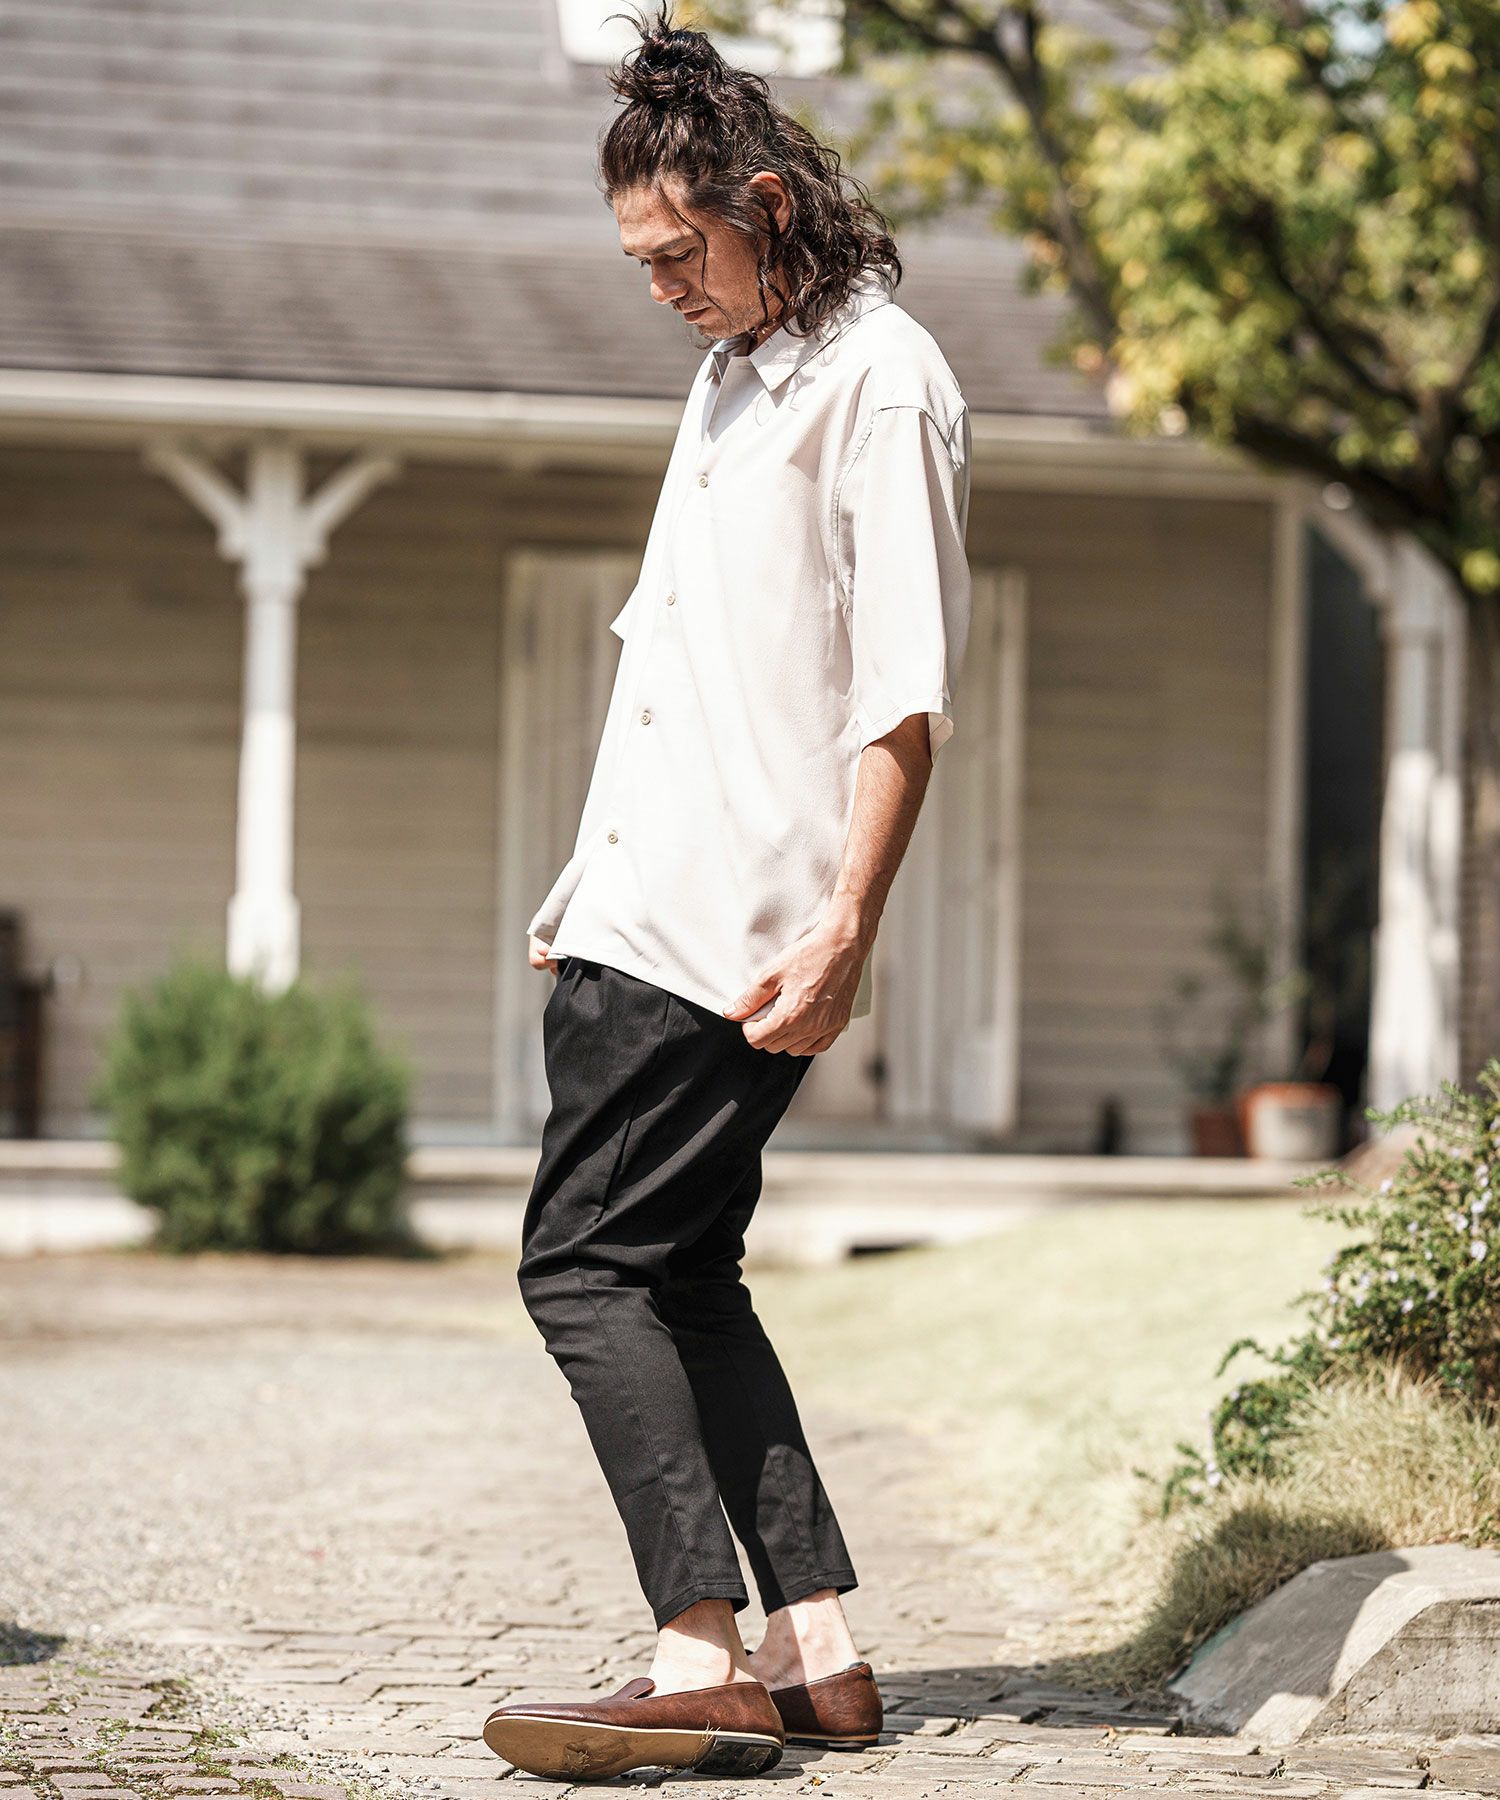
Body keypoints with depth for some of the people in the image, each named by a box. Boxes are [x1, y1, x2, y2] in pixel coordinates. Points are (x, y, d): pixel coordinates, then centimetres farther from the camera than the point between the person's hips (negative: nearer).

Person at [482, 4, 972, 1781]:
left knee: (587, 1265, -11)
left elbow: (904, 695, -16)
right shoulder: (732, 372, 19)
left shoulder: (879, 382, -10)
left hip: (741, 931, -9)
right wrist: (592, 883, 23)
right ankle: (816, 1649, 12)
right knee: (680, 1271, 9)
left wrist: (845, 930, -21)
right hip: (645, 907, 9)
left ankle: (704, 1667, -10)